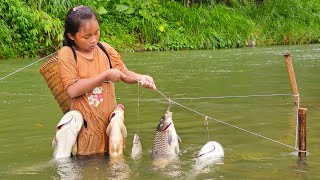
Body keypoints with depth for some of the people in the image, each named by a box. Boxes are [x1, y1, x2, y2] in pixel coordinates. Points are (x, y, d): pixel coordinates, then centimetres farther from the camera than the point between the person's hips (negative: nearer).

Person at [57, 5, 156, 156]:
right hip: (87, 125, -4)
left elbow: (124, 74, 12)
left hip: (111, 118, 4)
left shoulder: (105, 49, 2)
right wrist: (105, 76, -17)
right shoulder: (67, 54, -11)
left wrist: (140, 78, -11)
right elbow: (72, 90, -20)